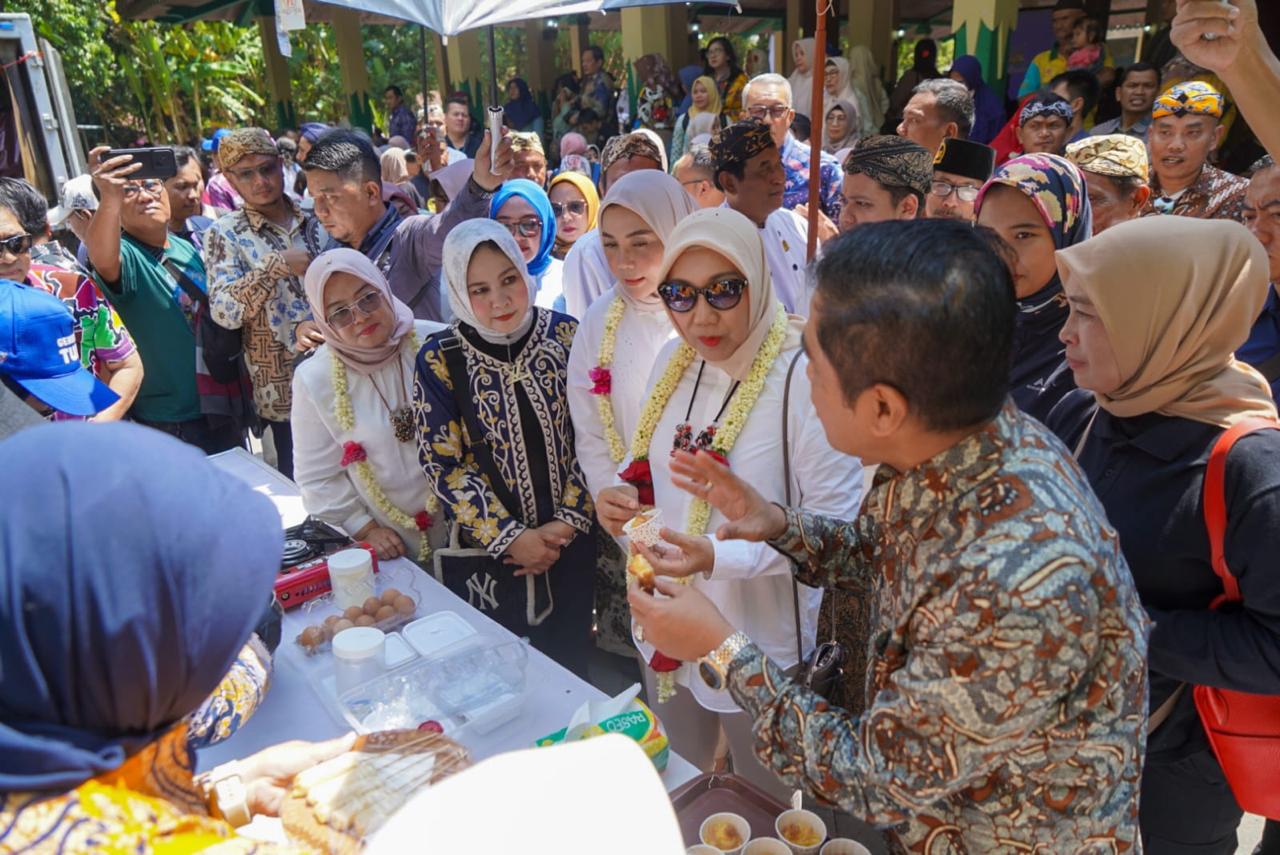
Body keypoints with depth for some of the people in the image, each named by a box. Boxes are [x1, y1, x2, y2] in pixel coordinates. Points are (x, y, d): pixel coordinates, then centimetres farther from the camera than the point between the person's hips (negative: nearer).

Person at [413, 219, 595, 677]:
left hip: (571, 538, 2)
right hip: (490, 548, -1)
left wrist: (567, 522, -11)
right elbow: (442, 464, -10)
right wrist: (511, 537, -14)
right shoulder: (438, 359, -12)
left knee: (572, 656, 19)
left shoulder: (565, 334, -8)